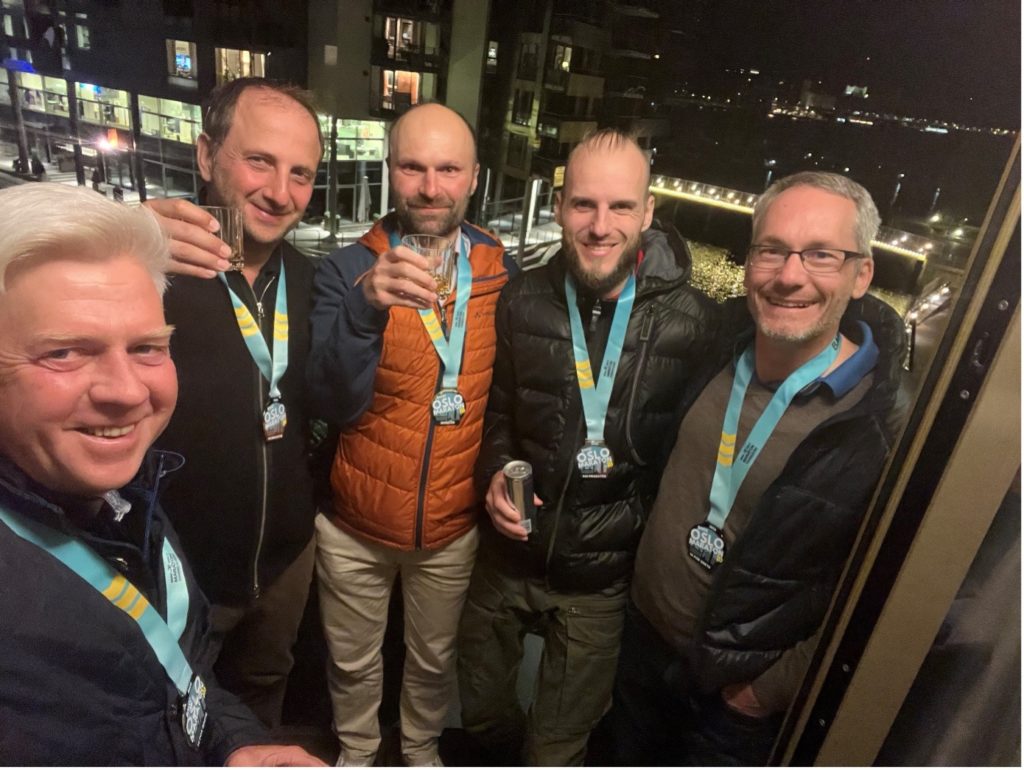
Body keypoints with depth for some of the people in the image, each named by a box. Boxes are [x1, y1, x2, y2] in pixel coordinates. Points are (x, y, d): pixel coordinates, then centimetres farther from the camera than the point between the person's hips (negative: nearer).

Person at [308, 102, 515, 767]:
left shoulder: (503, 275, -7)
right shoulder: (349, 272, -12)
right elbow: (333, 404, -22)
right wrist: (366, 308, -37)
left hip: (453, 527, 1)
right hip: (356, 525, -1)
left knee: (434, 660, 23)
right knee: (354, 662, 22)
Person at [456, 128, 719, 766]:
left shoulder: (694, 321, -16)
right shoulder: (524, 301, -7)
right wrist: (495, 470, -11)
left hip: (601, 581, -2)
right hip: (509, 555, 3)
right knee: (481, 712, 26)